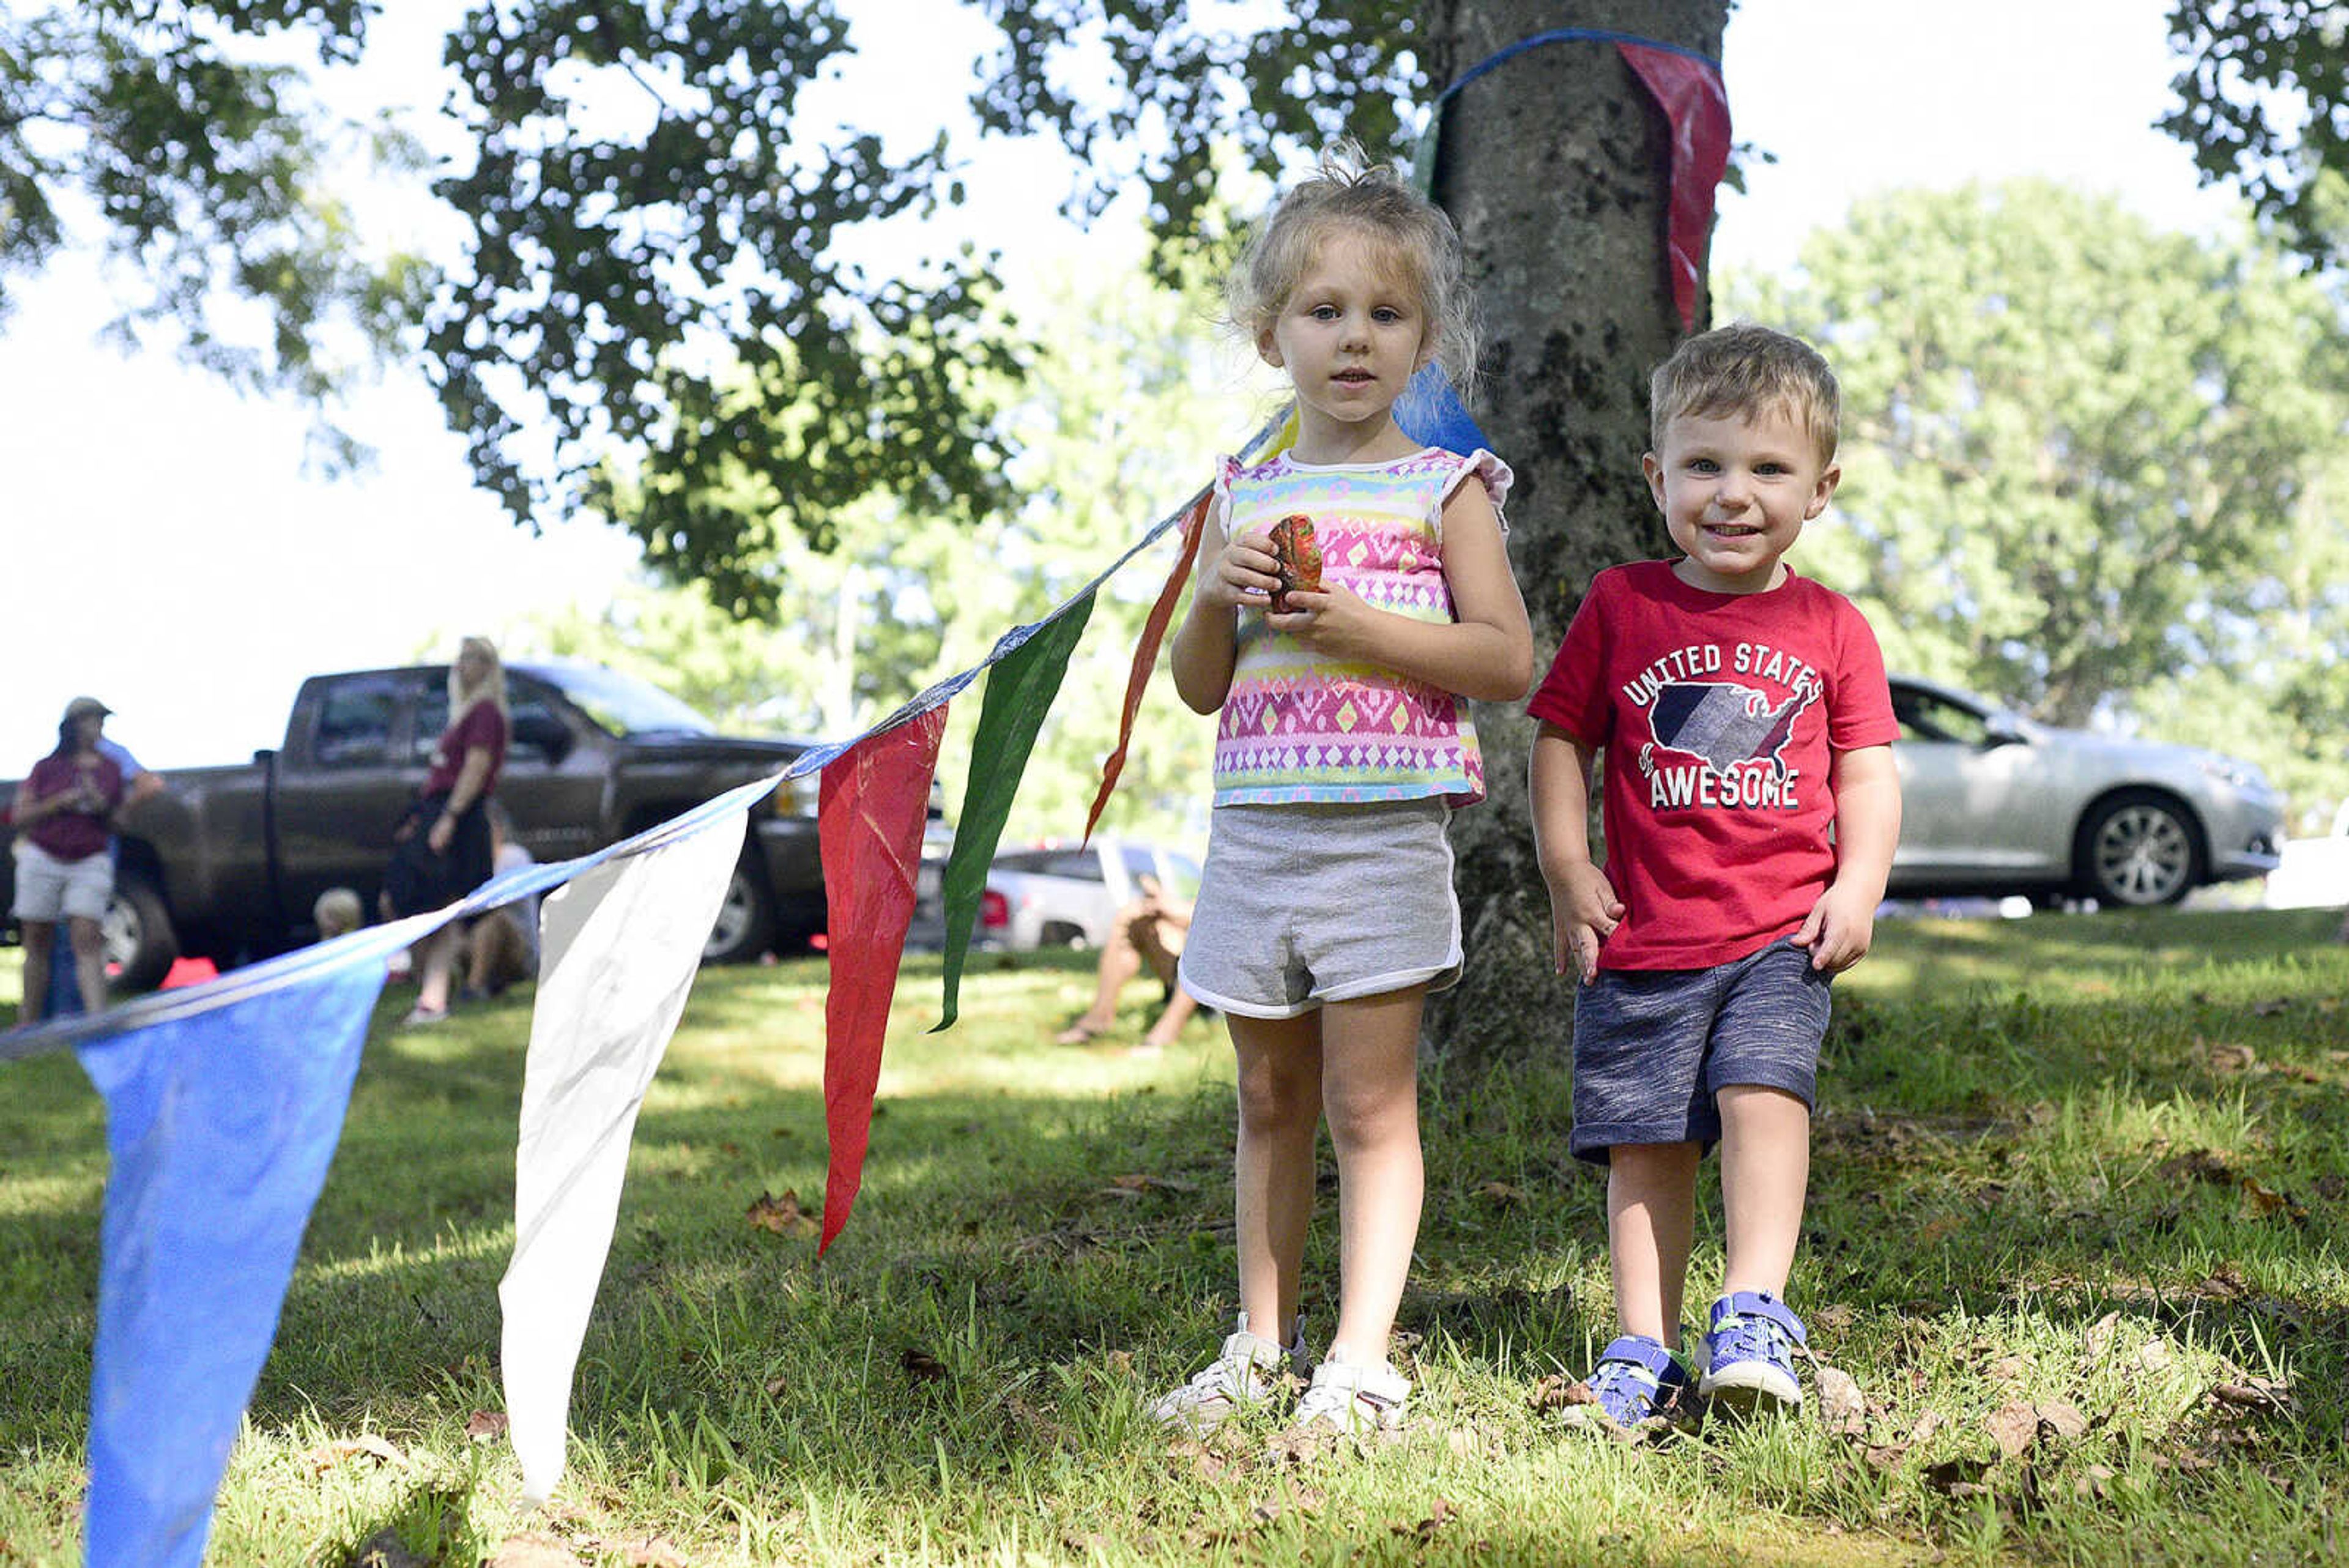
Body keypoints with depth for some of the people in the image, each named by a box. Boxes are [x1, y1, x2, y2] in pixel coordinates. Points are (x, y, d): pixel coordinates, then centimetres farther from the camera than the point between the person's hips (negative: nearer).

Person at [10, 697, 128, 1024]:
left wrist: (102, 807, -8)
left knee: (87, 941, -14)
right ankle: (29, 1023, 13)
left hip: (90, 864, 0)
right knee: (37, 945, 4)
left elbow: (117, 823, 14)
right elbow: (20, 816, -1)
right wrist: (62, 801, -13)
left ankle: (98, 1019, -24)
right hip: (43, 859, 0)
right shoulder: (46, 768, 3)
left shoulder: (111, 769, 9)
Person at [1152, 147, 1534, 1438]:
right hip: (1253, 830, 4)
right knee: (1271, 1100, 12)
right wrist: (1216, 599, -6)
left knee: (1369, 1101, -4)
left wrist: (1358, 623, -16)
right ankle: (1261, 1342, 23)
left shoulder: (1443, 488, 1)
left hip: (1384, 833, -4)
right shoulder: (1243, 495, 12)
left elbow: (1508, 661, -7)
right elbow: (1197, 688, 14)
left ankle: (1361, 1362, 1)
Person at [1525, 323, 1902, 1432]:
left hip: (1781, 931, -1)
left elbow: (1867, 772, 10)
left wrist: (1860, 885, -4)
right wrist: (1567, 872, -1)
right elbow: (1560, 740, 9)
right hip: (1642, 936, 1)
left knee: (1763, 1092, -21)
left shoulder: (1830, 629, 7)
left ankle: (1754, 1317, -16)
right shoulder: (1619, 608, 5)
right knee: (1643, 1144, 2)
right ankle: (1645, 1351, 9)